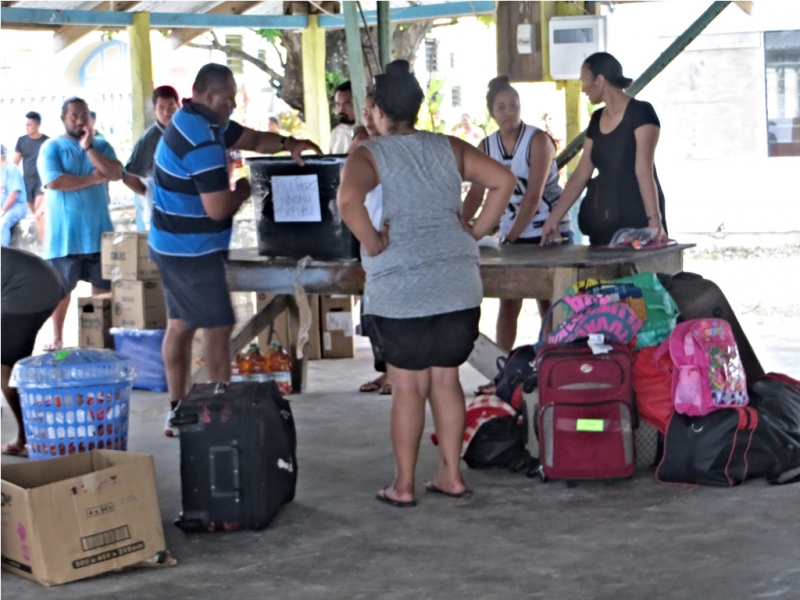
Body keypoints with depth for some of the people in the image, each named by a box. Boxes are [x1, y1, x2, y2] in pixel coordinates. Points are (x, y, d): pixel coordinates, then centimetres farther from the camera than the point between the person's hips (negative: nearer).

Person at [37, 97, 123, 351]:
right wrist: (93, 178, -13)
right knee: (61, 287, 4)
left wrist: (89, 147, -15)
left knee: (104, 285, 9)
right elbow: (54, 181, -19)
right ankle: (57, 336, 15)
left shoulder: (101, 145, 7)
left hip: (99, 230, 3)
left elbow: (116, 173, -9)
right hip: (64, 233, -3)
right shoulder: (52, 147, -4)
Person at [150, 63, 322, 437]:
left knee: (179, 324, 14)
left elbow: (251, 139, 14)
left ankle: (177, 411, 21)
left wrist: (287, 143, -3)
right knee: (218, 328, -4)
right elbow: (218, 208, -26)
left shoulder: (192, 120, 8)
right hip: (193, 252, -10)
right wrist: (243, 191, -6)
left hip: (171, 247, 10)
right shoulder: (202, 143, -24)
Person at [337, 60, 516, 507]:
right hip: (458, 282, 4)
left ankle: (404, 485, 10)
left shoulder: (369, 156, -4)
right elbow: (504, 181, 4)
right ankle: (452, 475, 19)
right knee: (446, 379, 14)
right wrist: (475, 232, 8)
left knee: (408, 386, 3)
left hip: (400, 289, -4)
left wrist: (374, 244, -12)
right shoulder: (450, 149, 10)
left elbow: (349, 199, -24)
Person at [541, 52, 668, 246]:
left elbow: (644, 170, -20)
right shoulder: (597, 120, 13)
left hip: (637, 218, -7)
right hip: (603, 223, 7)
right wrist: (554, 218, 10)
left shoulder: (640, 113, -9)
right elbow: (580, 175, 14)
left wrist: (654, 220, -27)